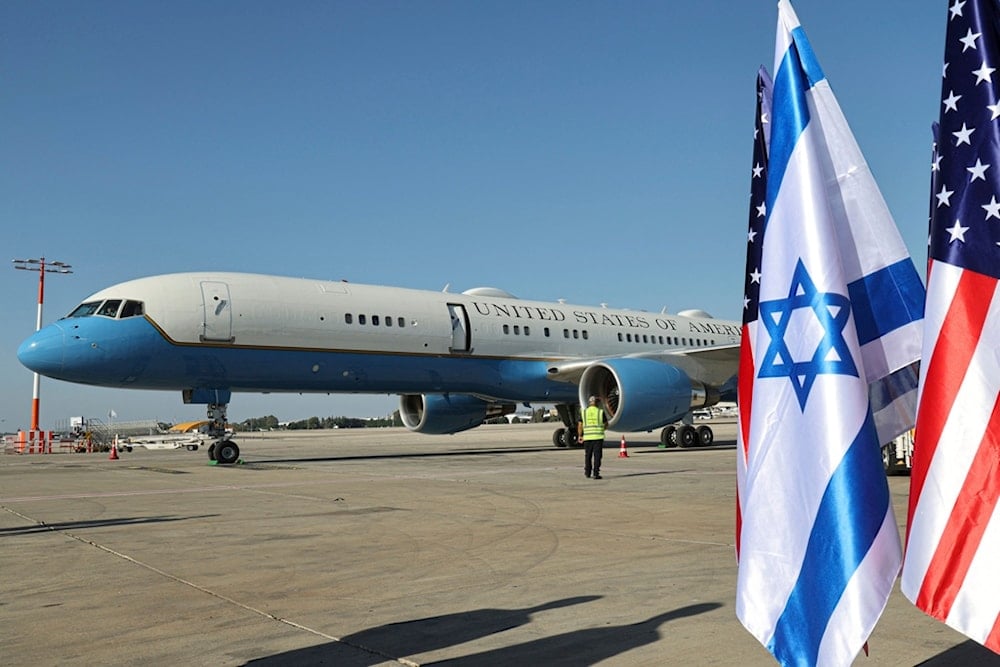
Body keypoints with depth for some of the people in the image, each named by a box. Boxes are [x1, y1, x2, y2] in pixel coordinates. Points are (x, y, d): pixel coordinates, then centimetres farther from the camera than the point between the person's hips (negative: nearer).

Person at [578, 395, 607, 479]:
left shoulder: (583, 412, 2)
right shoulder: (601, 412, -2)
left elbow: (580, 426, 0)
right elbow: (606, 424, 8)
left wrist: (580, 436, 9)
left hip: (587, 437, 2)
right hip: (598, 437, -2)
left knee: (588, 455, 16)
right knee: (597, 456, -1)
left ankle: (587, 472, 27)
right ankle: (596, 474, -7)